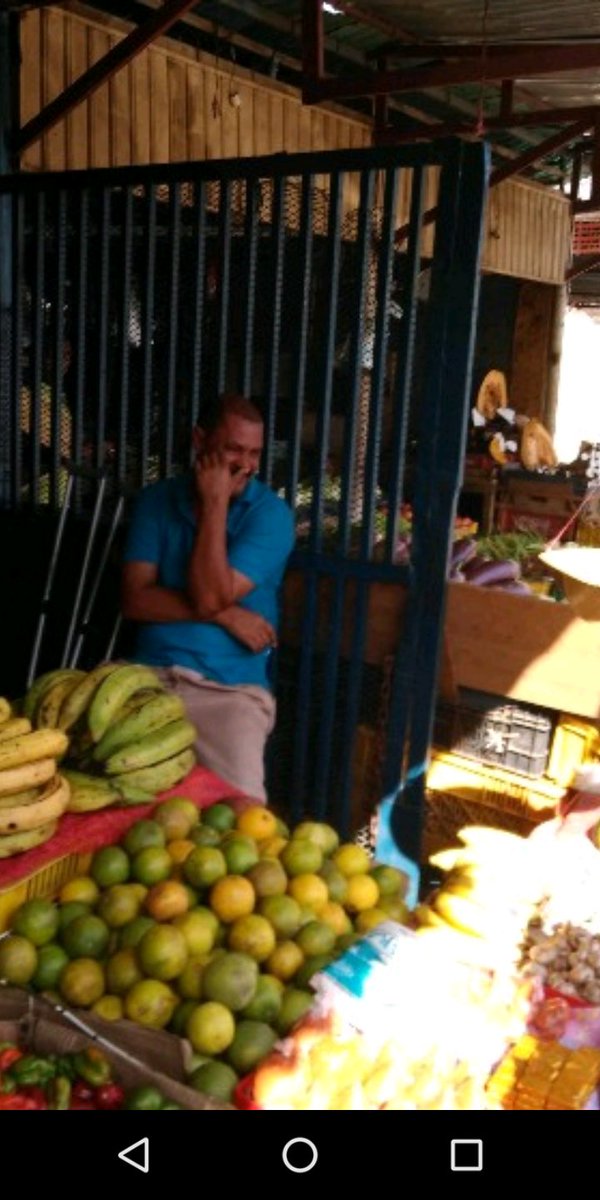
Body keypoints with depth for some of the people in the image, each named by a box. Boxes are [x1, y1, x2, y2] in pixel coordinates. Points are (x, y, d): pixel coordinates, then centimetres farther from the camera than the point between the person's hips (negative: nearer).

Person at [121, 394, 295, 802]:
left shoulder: (271, 513, -2)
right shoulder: (157, 500, 8)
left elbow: (209, 597, -14)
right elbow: (136, 600, -2)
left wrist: (215, 504, -12)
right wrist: (223, 614, -12)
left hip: (231, 688, -2)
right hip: (150, 675, 3)